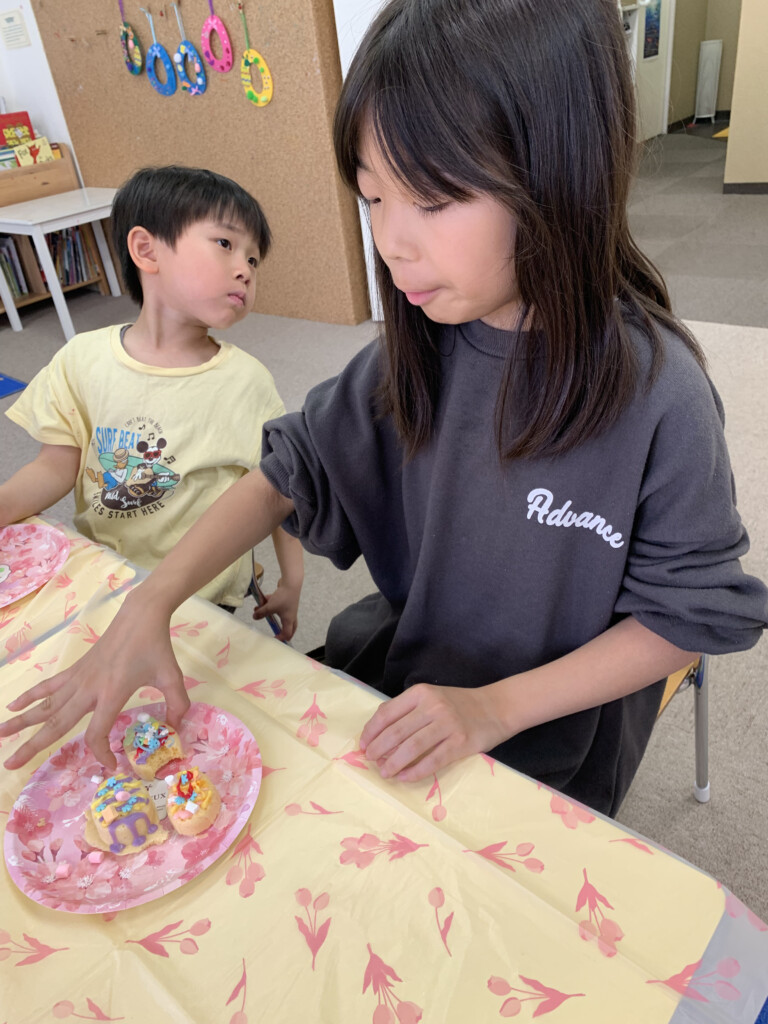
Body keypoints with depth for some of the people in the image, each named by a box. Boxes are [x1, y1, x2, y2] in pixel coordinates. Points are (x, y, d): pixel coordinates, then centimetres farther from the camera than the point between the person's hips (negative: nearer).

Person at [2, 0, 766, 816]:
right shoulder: (419, 345, -11)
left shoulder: (656, 392, -25)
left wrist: (495, 707, -21)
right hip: (405, 657, 5)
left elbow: (686, 613, -14)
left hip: (554, 739, -4)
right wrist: (149, 605, -15)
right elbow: (294, 467, -4)